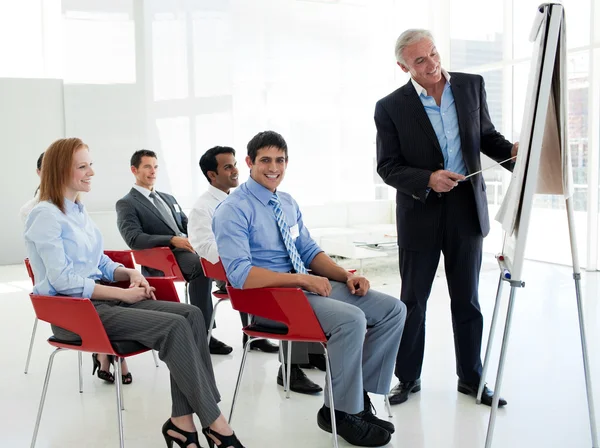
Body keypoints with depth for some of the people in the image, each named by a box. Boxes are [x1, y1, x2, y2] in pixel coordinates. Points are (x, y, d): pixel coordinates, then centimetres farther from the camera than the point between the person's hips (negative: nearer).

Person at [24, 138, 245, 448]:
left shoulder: (79, 211, 17)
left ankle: (183, 420, -20)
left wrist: (131, 274, -1)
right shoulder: (45, 216, -10)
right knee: (173, 327, -26)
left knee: (191, 315, -15)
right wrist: (124, 293, -17)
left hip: (100, 297, 8)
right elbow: (64, 281, -18)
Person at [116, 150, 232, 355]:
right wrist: (172, 240, -24)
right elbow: (134, 239, -11)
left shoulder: (168, 198, 28)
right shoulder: (126, 204, 4)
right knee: (202, 265, -36)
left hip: (190, 250, 7)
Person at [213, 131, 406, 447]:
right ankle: (340, 412, -9)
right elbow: (240, 275, -22)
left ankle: (358, 395, 5)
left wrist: (346, 276, -2)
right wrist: (302, 279, -23)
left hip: (306, 284, 8)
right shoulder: (233, 210, -11)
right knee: (351, 319, -31)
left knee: (393, 310, -2)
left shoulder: (288, 203, 13)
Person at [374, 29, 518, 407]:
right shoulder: (391, 107, -8)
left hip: (466, 209, 3)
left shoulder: (472, 85, 2)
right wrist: (429, 179, -23)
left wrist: (512, 149, -10)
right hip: (420, 213, -2)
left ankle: (471, 378, 26)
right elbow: (387, 167, -8)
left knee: (467, 300, 12)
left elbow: (486, 136, 11)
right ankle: (408, 377, 25)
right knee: (413, 301, 9)